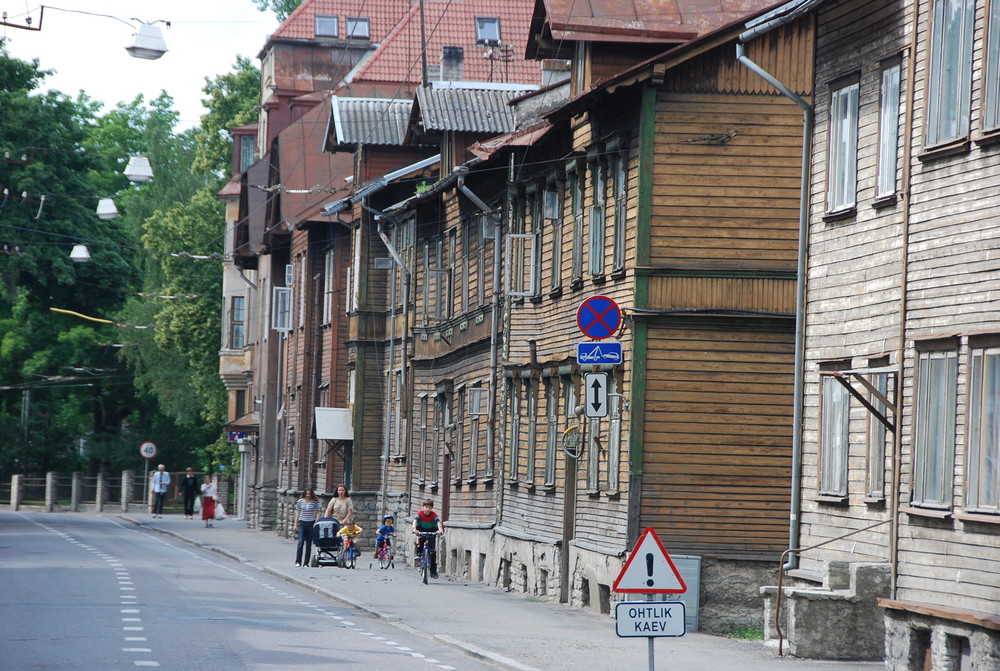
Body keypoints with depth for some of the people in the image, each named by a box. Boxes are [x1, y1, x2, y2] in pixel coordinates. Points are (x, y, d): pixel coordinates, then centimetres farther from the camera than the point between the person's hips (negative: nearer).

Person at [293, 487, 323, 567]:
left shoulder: (315, 502, 1)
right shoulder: (300, 501, 5)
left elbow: (317, 513, 3)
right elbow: (297, 513, 11)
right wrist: (295, 524, 9)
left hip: (311, 524, 0)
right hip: (302, 523, 0)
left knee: (309, 544, 3)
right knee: (301, 542, -13)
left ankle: (306, 563, 9)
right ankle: (298, 562, -8)